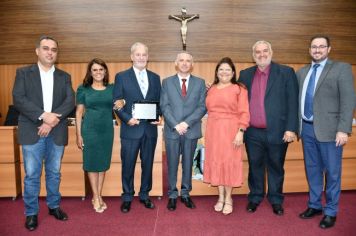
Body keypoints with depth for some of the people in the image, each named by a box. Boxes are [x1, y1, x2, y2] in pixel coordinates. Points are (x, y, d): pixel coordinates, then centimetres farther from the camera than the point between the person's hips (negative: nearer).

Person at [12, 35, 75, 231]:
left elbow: (70, 102, -2)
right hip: (32, 132, -2)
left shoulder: (64, 76, 10)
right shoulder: (23, 73, 5)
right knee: (32, 175, 4)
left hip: (57, 132, 2)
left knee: (54, 173, 13)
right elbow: (18, 99, -8)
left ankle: (54, 206, 29)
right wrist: (43, 115, -19)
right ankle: (31, 212, 19)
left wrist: (52, 121, -15)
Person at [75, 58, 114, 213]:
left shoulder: (112, 88, 6)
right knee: (92, 163, 4)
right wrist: (78, 135, -5)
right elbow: (79, 113, 0)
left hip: (107, 130, 3)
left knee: (103, 163, 10)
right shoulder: (83, 89, 1)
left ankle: (98, 196, 23)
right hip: (90, 130, -2)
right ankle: (96, 197, 16)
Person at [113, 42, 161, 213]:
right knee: (128, 165, 7)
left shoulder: (155, 77, 10)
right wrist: (127, 119, -16)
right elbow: (116, 103, -3)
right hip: (130, 129, -3)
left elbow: (160, 102, 11)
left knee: (147, 164, 13)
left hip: (150, 129, 3)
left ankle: (144, 195, 30)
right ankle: (127, 197, 25)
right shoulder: (121, 77, 0)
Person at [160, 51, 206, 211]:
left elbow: (202, 107, -1)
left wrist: (187, 123, -12)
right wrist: (176, 125, -12)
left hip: (191, 130, 1)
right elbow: (164, 106, -1)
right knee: (172, 164, 6)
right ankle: (172, 195, 20)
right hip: (172, 130, 0)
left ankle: (185, 194, 24)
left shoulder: (200, 83, 7)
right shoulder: (167, 82, 7)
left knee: (188, 163, 10)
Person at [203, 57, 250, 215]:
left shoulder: (239, 89, -2)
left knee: (229, 162, 1)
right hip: (213, 130, 4)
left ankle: (228, 198, 16)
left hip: (231, 130, -4)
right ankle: (221, 197, 22)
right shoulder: (211, 89, 13)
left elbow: (244, 113, -7)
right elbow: (209, 110, 12)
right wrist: (210, 129, 4)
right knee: (215, 161, 8)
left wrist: (240, 132, -16)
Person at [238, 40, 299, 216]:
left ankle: (276, 200, 28)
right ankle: (255, 198, 30)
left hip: (277, 132, -2)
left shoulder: (286, 72, 0)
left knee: (275, 167, 11)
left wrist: (291, 129, -10)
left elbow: (293, 103, -5)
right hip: (253, 133, 2)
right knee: (255, 166, 13)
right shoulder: (245, 74, 9)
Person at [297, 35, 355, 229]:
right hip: (307, 128, 5)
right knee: (312, 169, 15)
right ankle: (314, 205, 32)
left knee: (331, 172, 6)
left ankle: (331, 211, 22)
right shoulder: (302, 72, 12)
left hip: (328, 129, -4)